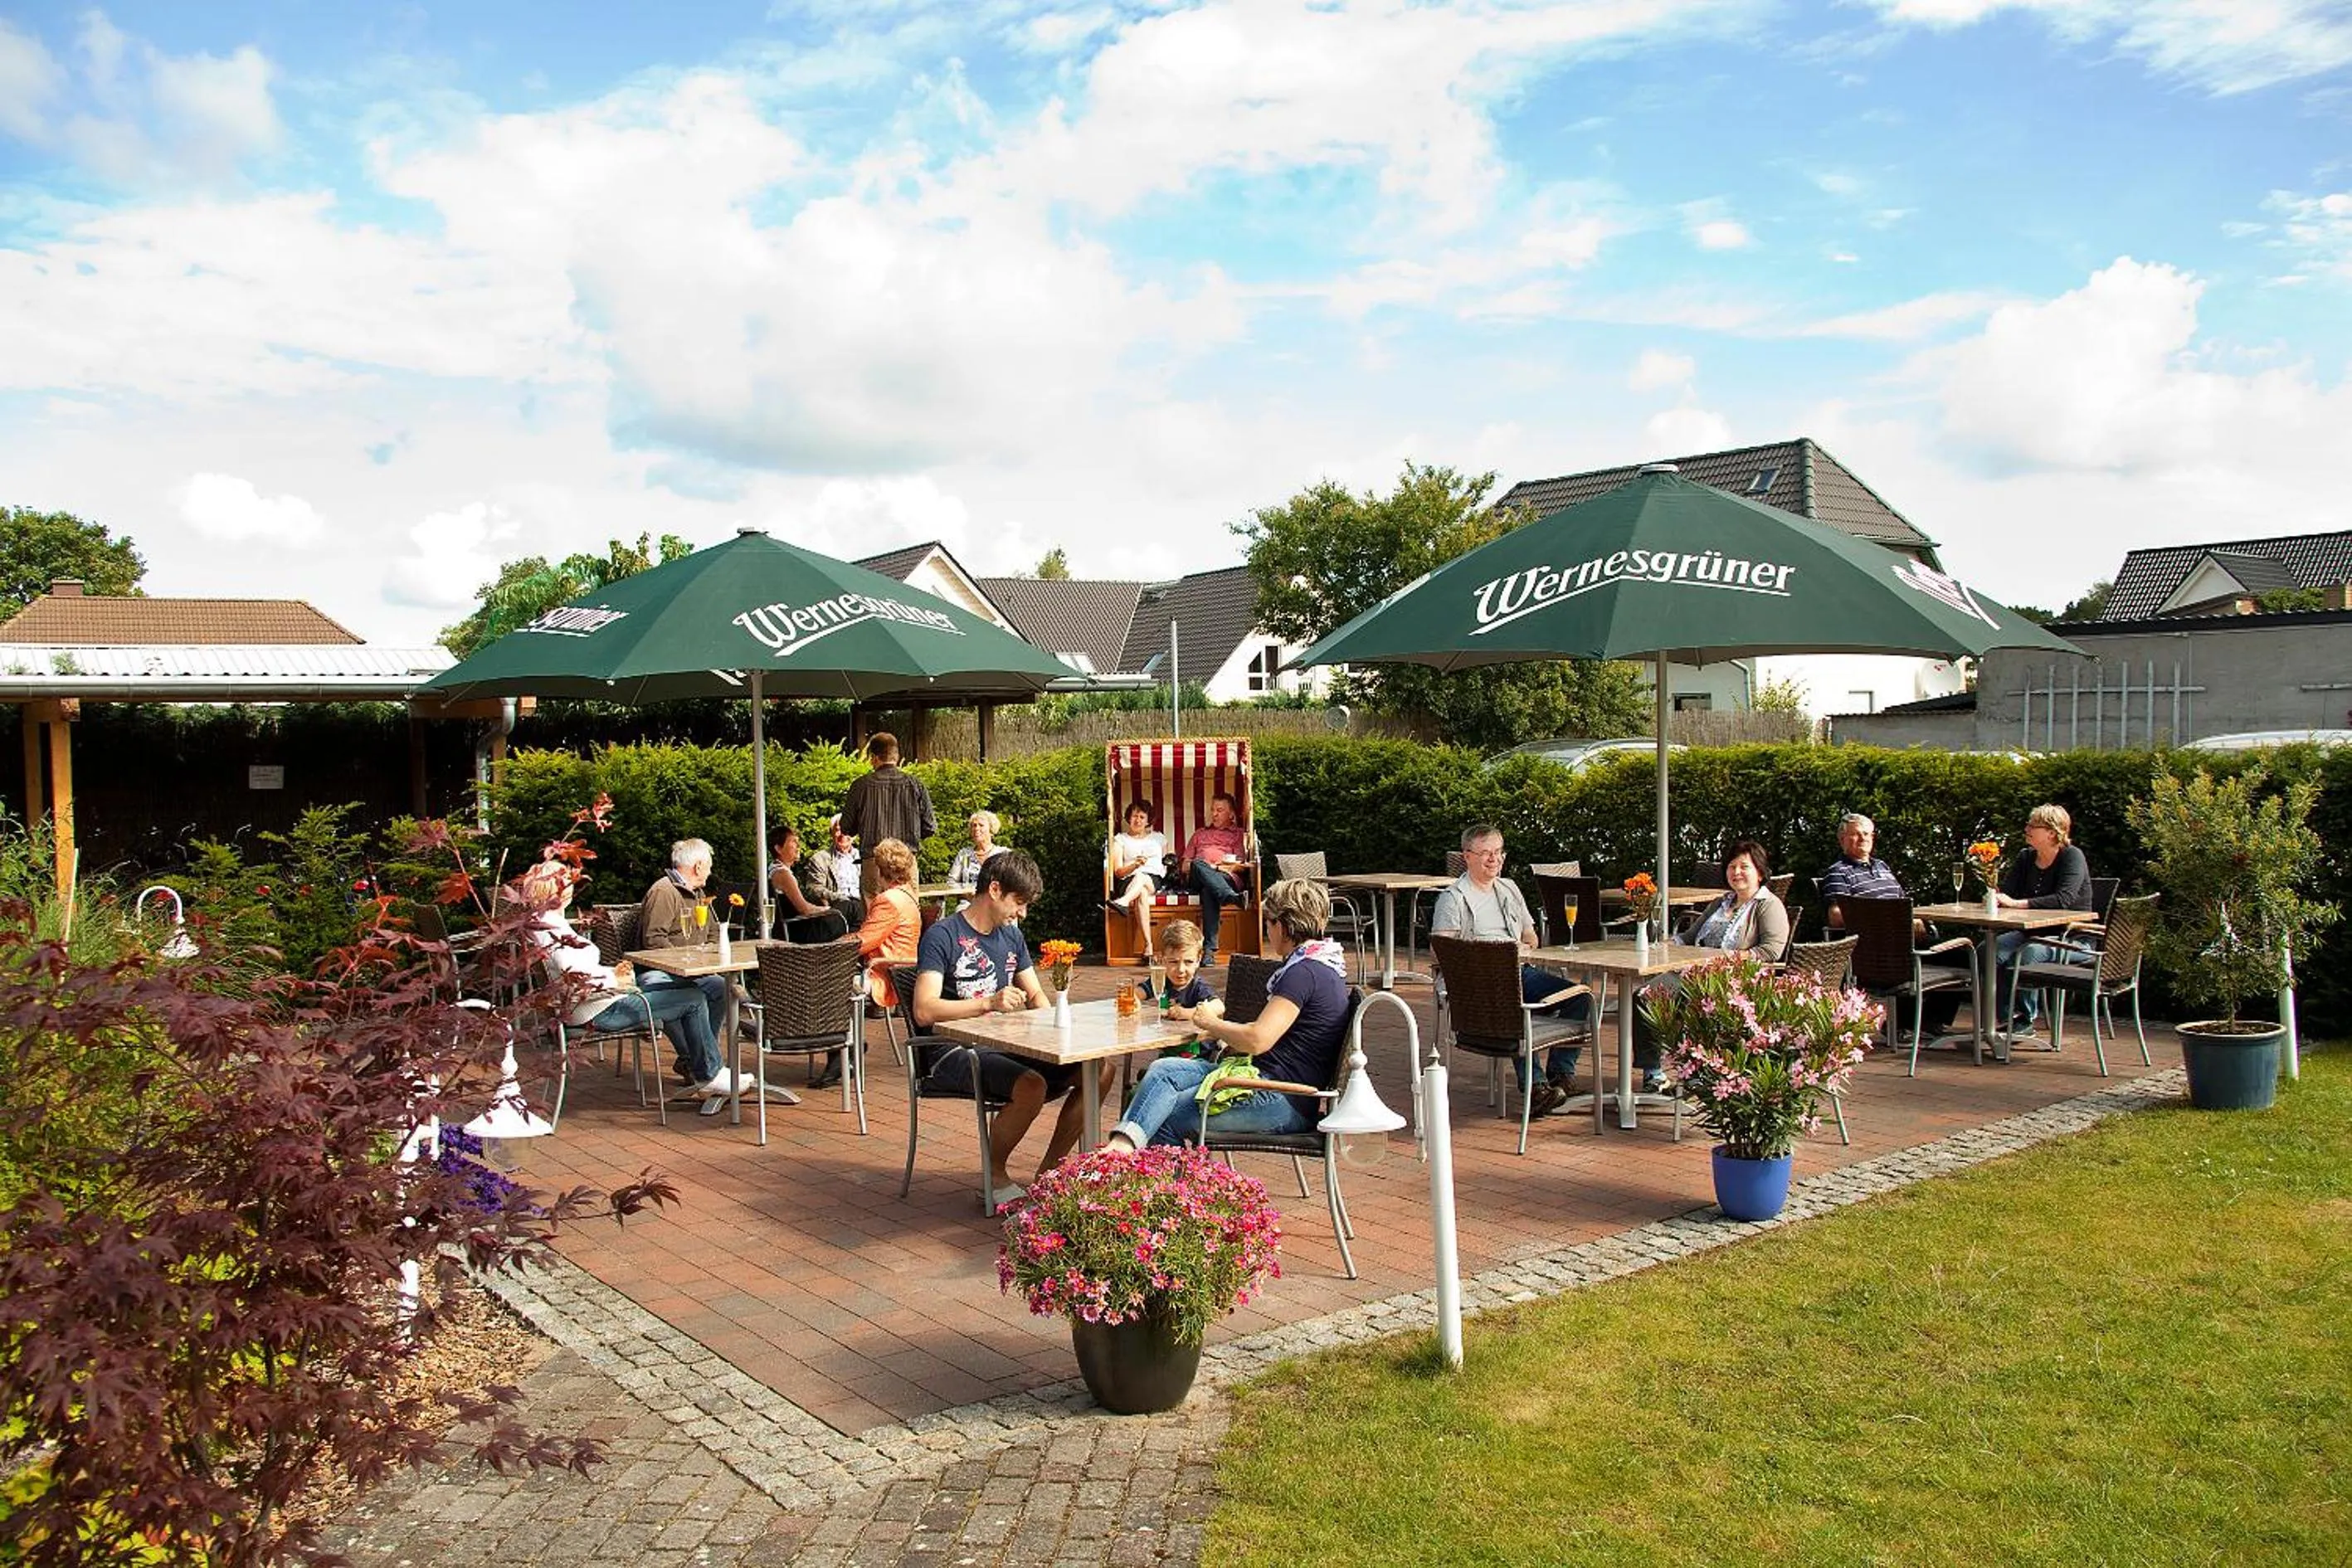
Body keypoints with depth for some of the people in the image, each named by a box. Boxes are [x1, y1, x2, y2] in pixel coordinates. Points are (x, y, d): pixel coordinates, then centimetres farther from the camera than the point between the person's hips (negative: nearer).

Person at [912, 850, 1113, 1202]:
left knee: (1100, 1069, -8)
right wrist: (988, 1003, -29)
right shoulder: (942, 937, -9)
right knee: (1031, 1086, -35)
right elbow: (924, 1011, -20)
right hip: (952, 1051, -8)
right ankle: (995, 1174, -9)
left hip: (1004, 1045, 8)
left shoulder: (1011, 936, 15)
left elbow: (1036, 996, 20)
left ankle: (1049, 1170, 2)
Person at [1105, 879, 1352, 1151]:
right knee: (1163, 1069, -4)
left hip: (1281, 1101, -10)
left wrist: (1211, 1023, -4)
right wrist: (1224, 1035, 14)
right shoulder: (1322, 967, 18)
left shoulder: (1304, 972, -16)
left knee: (1164, 1119, -12)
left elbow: (1258, 1040, -22)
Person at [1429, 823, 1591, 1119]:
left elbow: (1531, 937, 29)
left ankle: (1560, 1074, -17)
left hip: (1520, 971, 7)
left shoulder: (1509, 889, 25)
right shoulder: (1453, 898, 3)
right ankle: (1534, 1086, -38)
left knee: (1580, 997, -16)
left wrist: (1523, 948, 4)